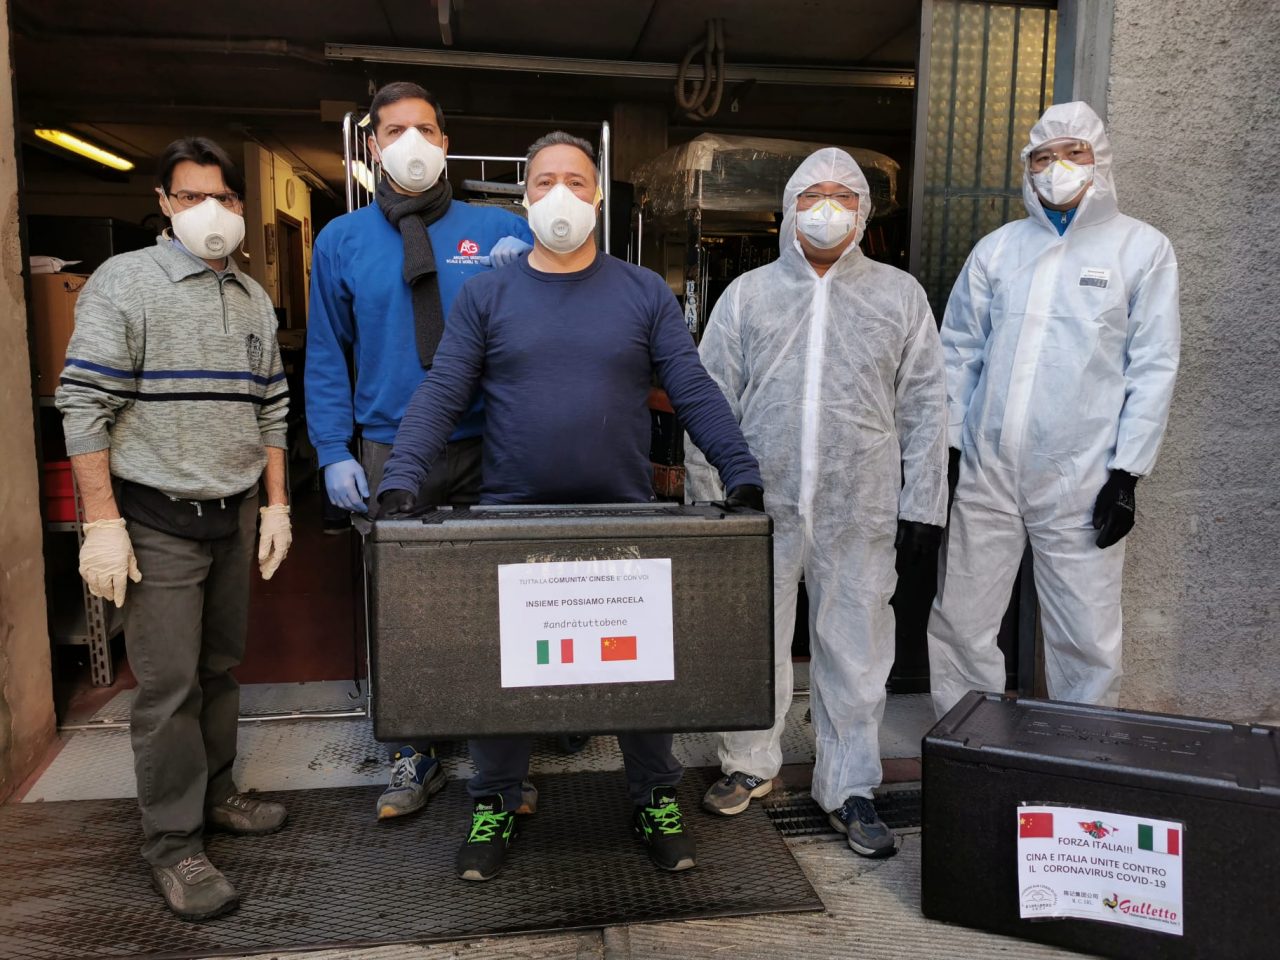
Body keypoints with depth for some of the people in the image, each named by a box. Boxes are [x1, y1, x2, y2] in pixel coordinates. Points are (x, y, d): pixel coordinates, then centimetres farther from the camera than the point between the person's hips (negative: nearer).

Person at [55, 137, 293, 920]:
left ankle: (214, 792, 31)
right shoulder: (124, 283, -6)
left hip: (236, 516, 5)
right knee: (170, 685, 0)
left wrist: (276, 506, 9)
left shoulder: (255, 298, 11)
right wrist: (102, 523, -15)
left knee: (222, 666, 15)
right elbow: (84, 408, -11)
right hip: (158, 521, -5)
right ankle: (173, 842, 13)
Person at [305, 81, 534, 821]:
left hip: (486, 450, -1)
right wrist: (335, 453, 0)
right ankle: (414, 756, 25)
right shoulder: (341, 241, 8)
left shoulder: (500, 231, 4)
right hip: (390, 454, 1)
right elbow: (326, 357, 9)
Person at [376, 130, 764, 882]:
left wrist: (744, 476, -12)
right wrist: (402, 481, -17)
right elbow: (440, 398, -3)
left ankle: (657, 800, 32)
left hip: (626, 524, 0)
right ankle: (495, 807, 31)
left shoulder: (645, 293, 4)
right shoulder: (487, 296, 4)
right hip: (512, 524, 0)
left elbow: (697, 393, -1)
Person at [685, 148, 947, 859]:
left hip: (860, 514, 0)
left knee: (855, 653, 7)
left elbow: (923, 407, 7)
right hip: (763, 505, 0)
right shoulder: (747, 294, 8)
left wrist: (922, 505, 2)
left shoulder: (900, 295, 9)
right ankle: (750, 764, 31)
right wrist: (708, 501, 1)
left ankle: (847, 789, 24)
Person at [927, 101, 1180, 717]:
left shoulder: (1143, 249, 3)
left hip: (1080, 482, -2)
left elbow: (1153, 367, 0)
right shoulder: (997, 248, 11)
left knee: (1087, 641, 5)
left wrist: (1126, 472, -6)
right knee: (959, 622, 8)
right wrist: (946, 443, 4)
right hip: (986, 473, 3)